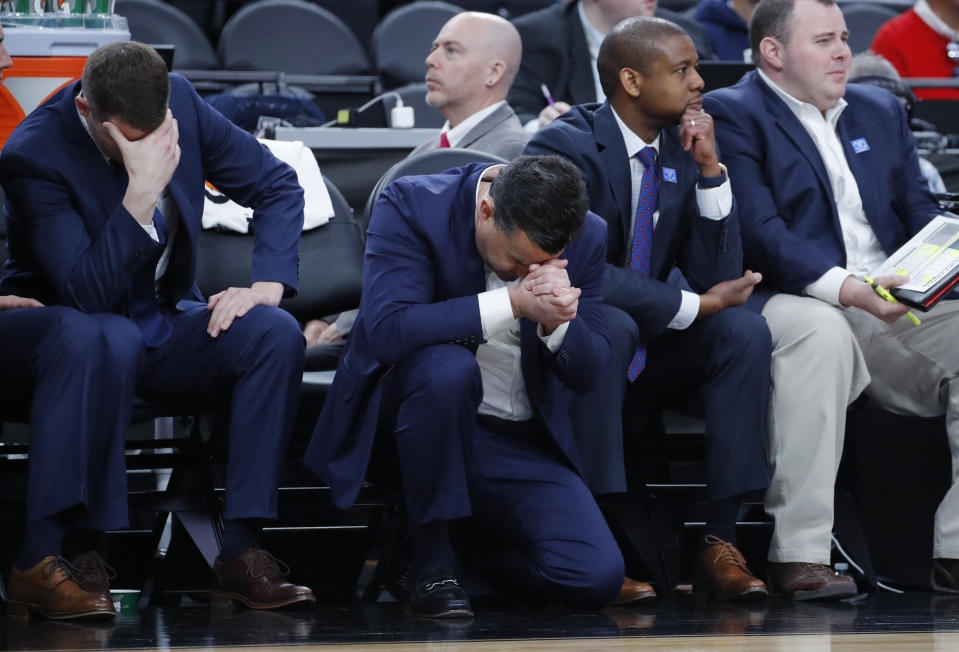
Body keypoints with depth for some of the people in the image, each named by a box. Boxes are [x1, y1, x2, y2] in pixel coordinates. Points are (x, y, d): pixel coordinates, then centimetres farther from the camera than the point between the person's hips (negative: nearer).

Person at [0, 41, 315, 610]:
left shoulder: (179, 101, -7)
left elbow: (278, 185, 4)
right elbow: (88, 294, -29)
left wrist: (268, 284, -11)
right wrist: (143, 192, -37)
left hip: (166, 324, 5)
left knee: (277, 333, -23)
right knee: (112, 341, -40)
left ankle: (242, 551, -25)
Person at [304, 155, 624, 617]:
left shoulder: (586, 237, -6)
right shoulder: (411, 207, -17)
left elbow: (587, 372, -3)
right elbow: (386, 328, -30)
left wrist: (557, 321, -26)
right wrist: (513, 304, -35)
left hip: (518, 441, 3)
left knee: (597, 578, -19)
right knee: (449, 367, -40)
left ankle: (480, 553, 16)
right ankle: (430, 559, -20)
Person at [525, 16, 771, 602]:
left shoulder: (683, 150, 3)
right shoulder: (564, 147, -17)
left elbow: (718, 277, -3)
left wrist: (711, 168, -12)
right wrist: (693, 306, -22)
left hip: (647, 351, 6)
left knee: (745, 330, -20)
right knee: (611, 325, -38)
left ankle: (721, 541, -22)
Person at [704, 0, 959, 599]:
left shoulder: (880, 111, 24)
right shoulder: (731, 116, 1)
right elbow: (759, 234, -13)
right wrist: (843, 287, -28)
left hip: (897, 309, 6)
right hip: (791, 302, -6)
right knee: (819, 329, -39)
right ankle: (798, 554, -38)